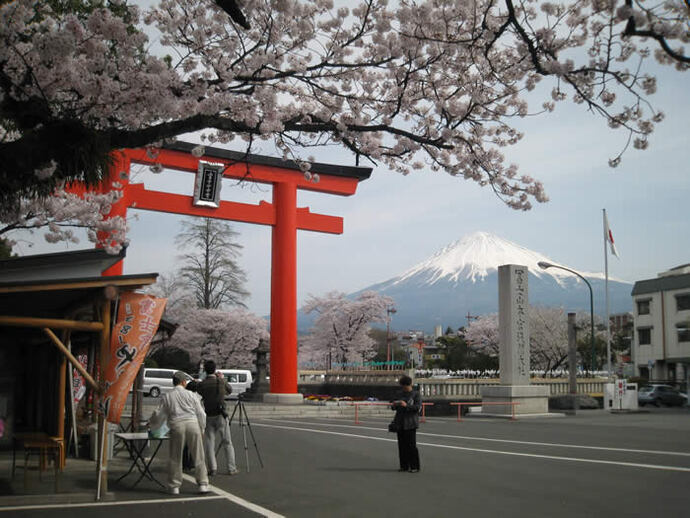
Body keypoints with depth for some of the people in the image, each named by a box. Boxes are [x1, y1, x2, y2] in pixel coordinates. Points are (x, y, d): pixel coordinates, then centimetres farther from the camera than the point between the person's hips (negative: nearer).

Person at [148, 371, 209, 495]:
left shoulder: (167, 397, 11)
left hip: (176, 426, 0)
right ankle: (203, 484, 7)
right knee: (198, 457, 6)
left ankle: (175, 486, 14)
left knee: (175, 458, 10)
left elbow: (159, 415, 14)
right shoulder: (191, 395, 10)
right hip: (192, 424, 0)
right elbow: (200, 413, 9)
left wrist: (151, 424, 32)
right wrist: (202, 429, 21)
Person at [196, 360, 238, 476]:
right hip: (221, 416, -1)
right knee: (227, 442, 7)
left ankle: (212, 468, 3)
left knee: (209, 443, 8)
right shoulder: (221, 382, -6)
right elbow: (230, 390, 11)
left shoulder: (200, 385, -6)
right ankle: (231, 468, 7)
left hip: (208, 417, 1)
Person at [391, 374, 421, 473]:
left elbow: (418, 407, -12)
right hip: (400, 423, 6)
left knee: (411, 445, -7)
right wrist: (394, 405, -5)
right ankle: (404, 466, 14)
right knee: (402, 445, 6)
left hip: (410, 423, -6)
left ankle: (414, 466, 0)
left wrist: (406, 405, -23)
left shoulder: (416, 394, -1)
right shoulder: (400, 394, 15)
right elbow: (395, 407, 19)